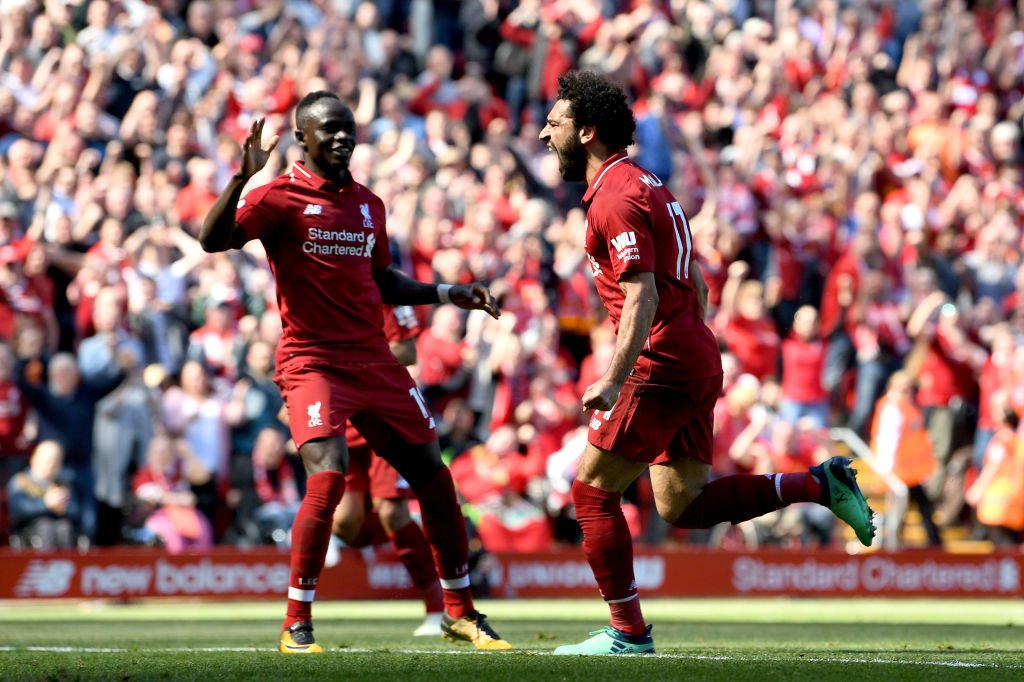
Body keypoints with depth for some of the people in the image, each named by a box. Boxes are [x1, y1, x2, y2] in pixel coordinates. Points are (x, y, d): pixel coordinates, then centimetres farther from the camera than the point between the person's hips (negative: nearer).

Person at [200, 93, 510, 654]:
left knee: (432, 476, 7)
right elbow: (212, 240, -20)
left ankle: (459, 612, 23)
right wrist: (242, 178, -32)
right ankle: (296, 624, -11)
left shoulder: (368, 205, 13)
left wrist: (449, 293, 17)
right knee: (328, 477, -23)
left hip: (375, 362, 6)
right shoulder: (280, 197, -5)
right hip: (312, 361, -6)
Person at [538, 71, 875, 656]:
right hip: (698, 358, 10)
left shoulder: (616, 196, -13)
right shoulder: (646, 184, 18)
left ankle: (628, 631, -3)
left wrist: (614, 380, -27)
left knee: (593, 490, -4)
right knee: (682, 506, 11)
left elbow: (642, 297, -22)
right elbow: (696, 281, 23)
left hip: (664, 364, -10)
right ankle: (819, 484, 5)